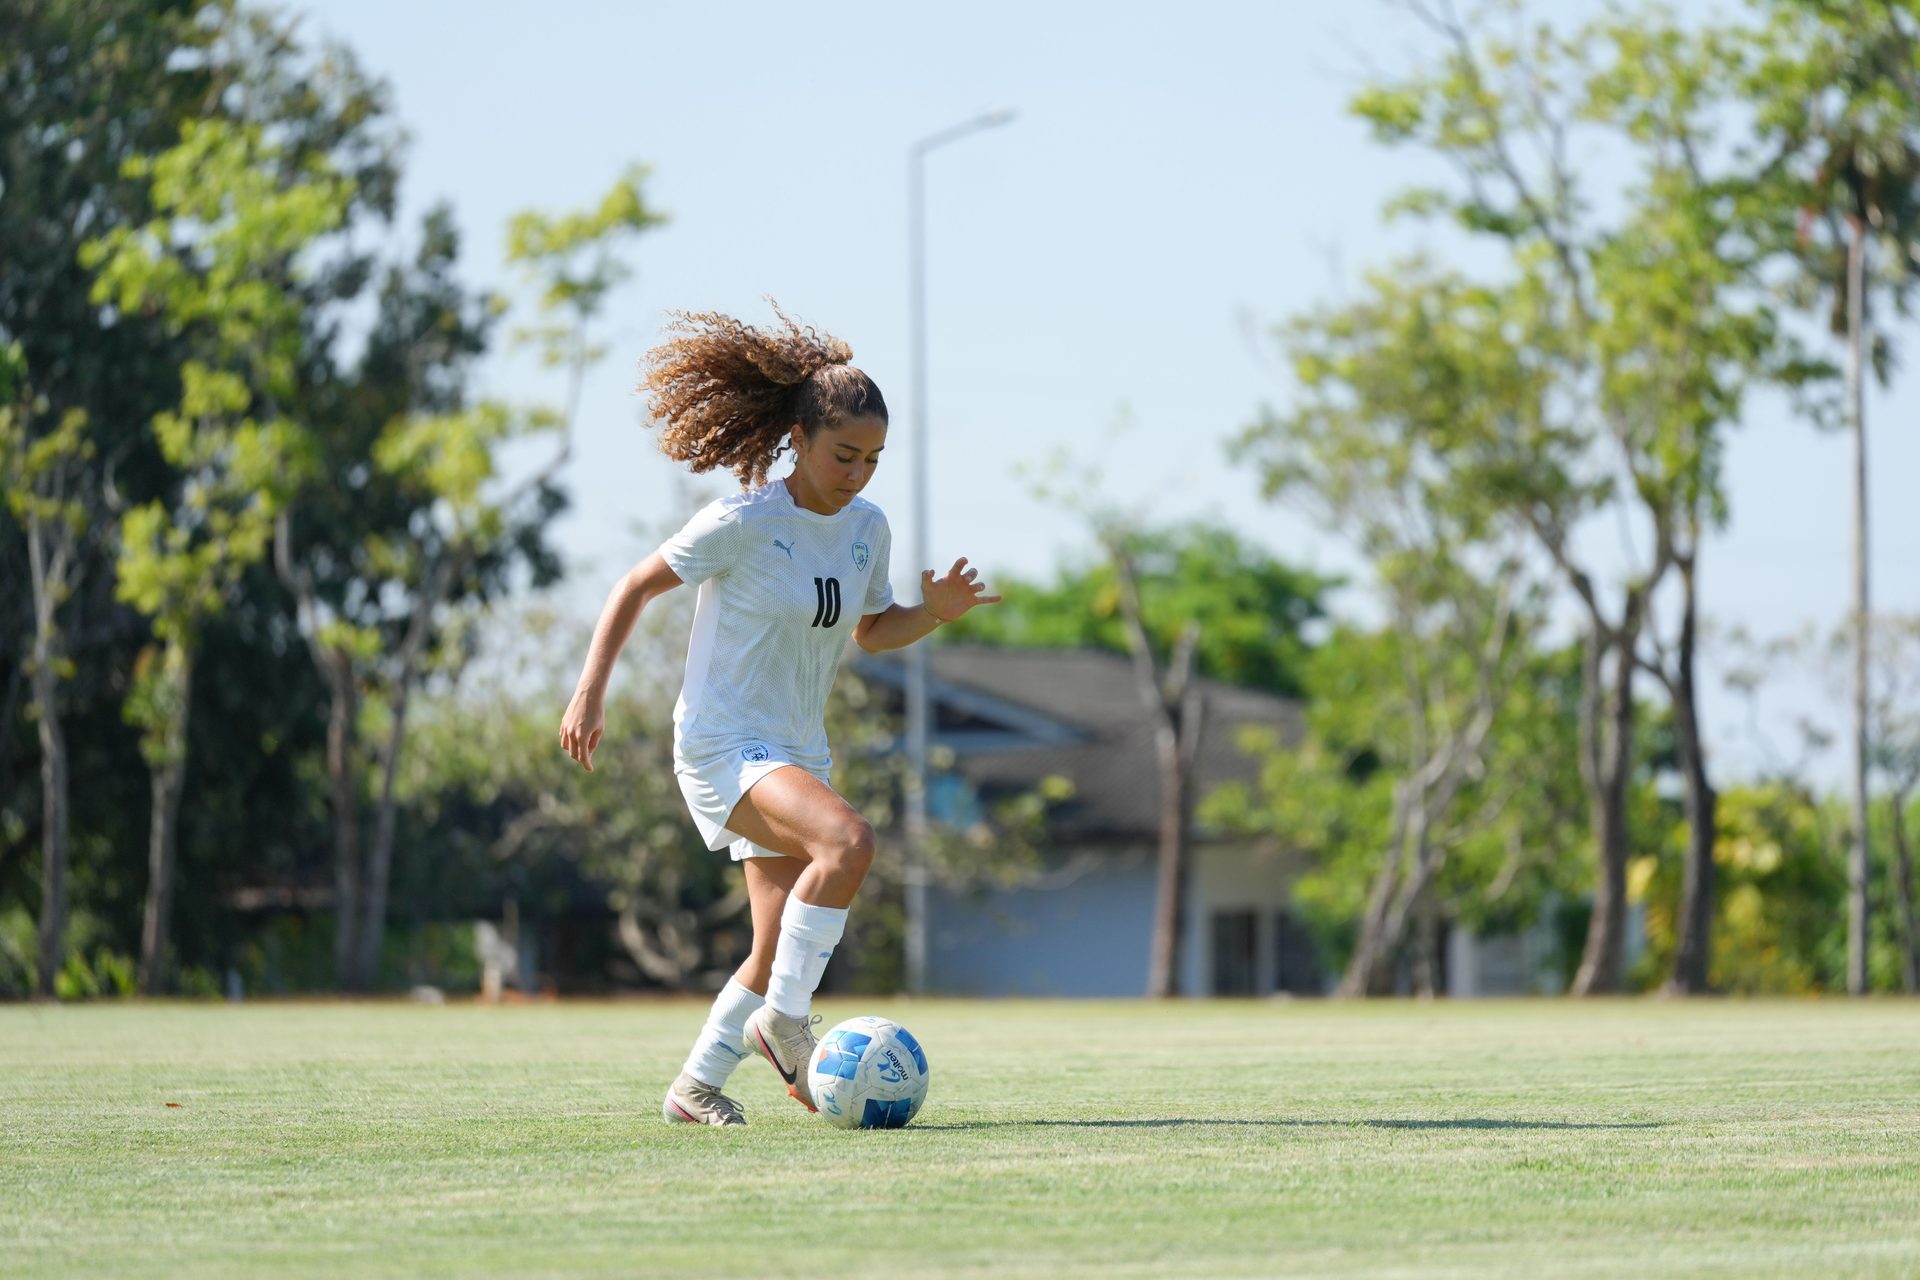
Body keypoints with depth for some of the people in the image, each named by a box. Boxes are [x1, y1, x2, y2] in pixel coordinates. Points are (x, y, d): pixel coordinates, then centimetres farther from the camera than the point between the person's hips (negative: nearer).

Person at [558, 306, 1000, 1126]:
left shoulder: (867, 530, 3)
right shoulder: (744, 522, -15)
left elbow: (869, 632, 18)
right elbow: (638, 586, -6)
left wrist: (934, 612, -1)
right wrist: (590, 691, -12)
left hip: (797, 754, 7)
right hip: (722, 743, -7)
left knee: (780, 952, 7)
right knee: (848, 840, -31)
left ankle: (695, 1087, 24)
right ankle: (785, 1021, -17)